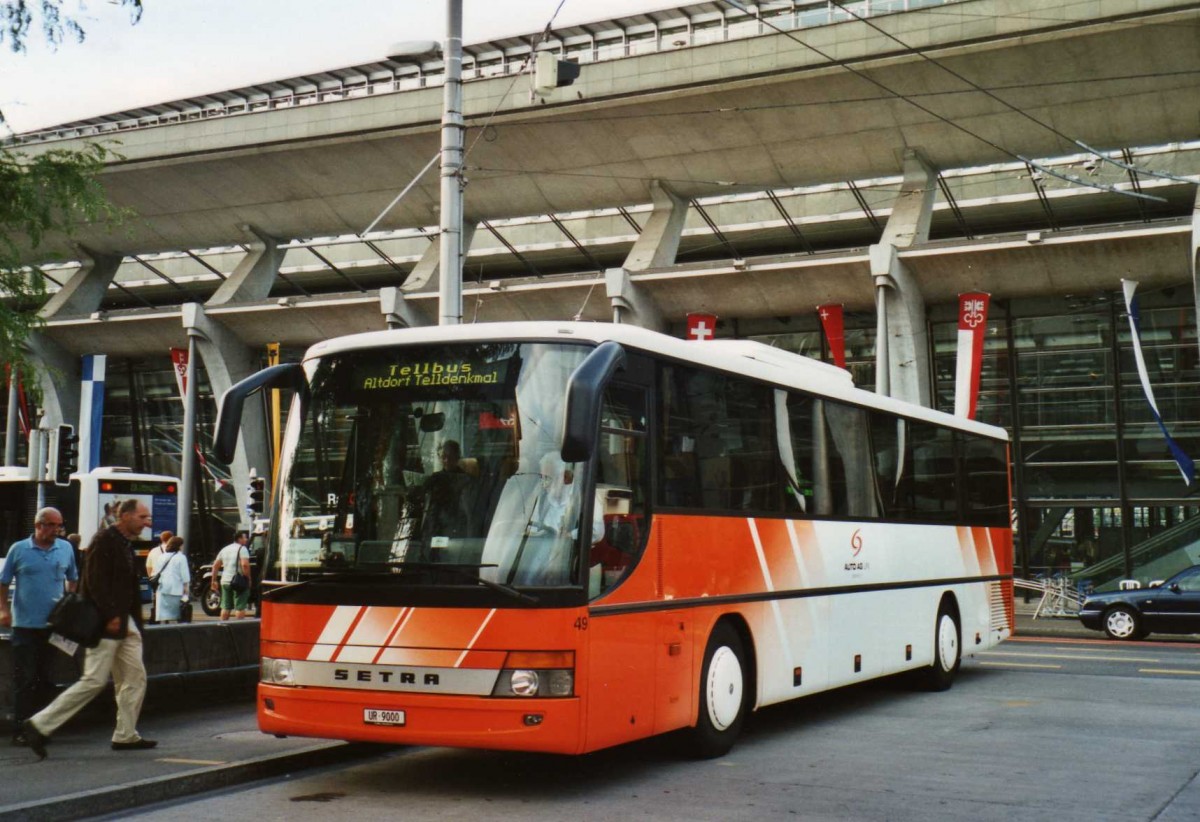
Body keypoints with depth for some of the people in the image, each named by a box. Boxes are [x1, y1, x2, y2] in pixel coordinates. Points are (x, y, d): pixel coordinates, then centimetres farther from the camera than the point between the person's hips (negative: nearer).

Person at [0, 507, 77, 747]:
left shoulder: (66, 549, 7)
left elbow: (72, 580, 18)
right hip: (25, 625, -3)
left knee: (45, 678, 9)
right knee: (24, 680, -3)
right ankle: (20, 729, 1)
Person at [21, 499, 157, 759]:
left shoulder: (127, 545, 16)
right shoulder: (104, 541, -13)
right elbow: (95, 582, -20)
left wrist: (134, 624, 13)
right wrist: (110, 617, -23)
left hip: (123, 622, 10)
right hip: (105, 623, -10)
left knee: (135, 677, 9)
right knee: (94, 681, -9)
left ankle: (126, 735, 15)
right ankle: (39, 725, -3)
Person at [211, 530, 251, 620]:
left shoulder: (225, 549, 16)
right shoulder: (242, 549, -7)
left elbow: (215, 565, 17)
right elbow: (245, 564, -22)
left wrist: (214, 580, 20)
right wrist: (248, 577, -13)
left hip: (225, 581, 7)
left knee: (226, 607, 13)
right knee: (240, 607, -3)